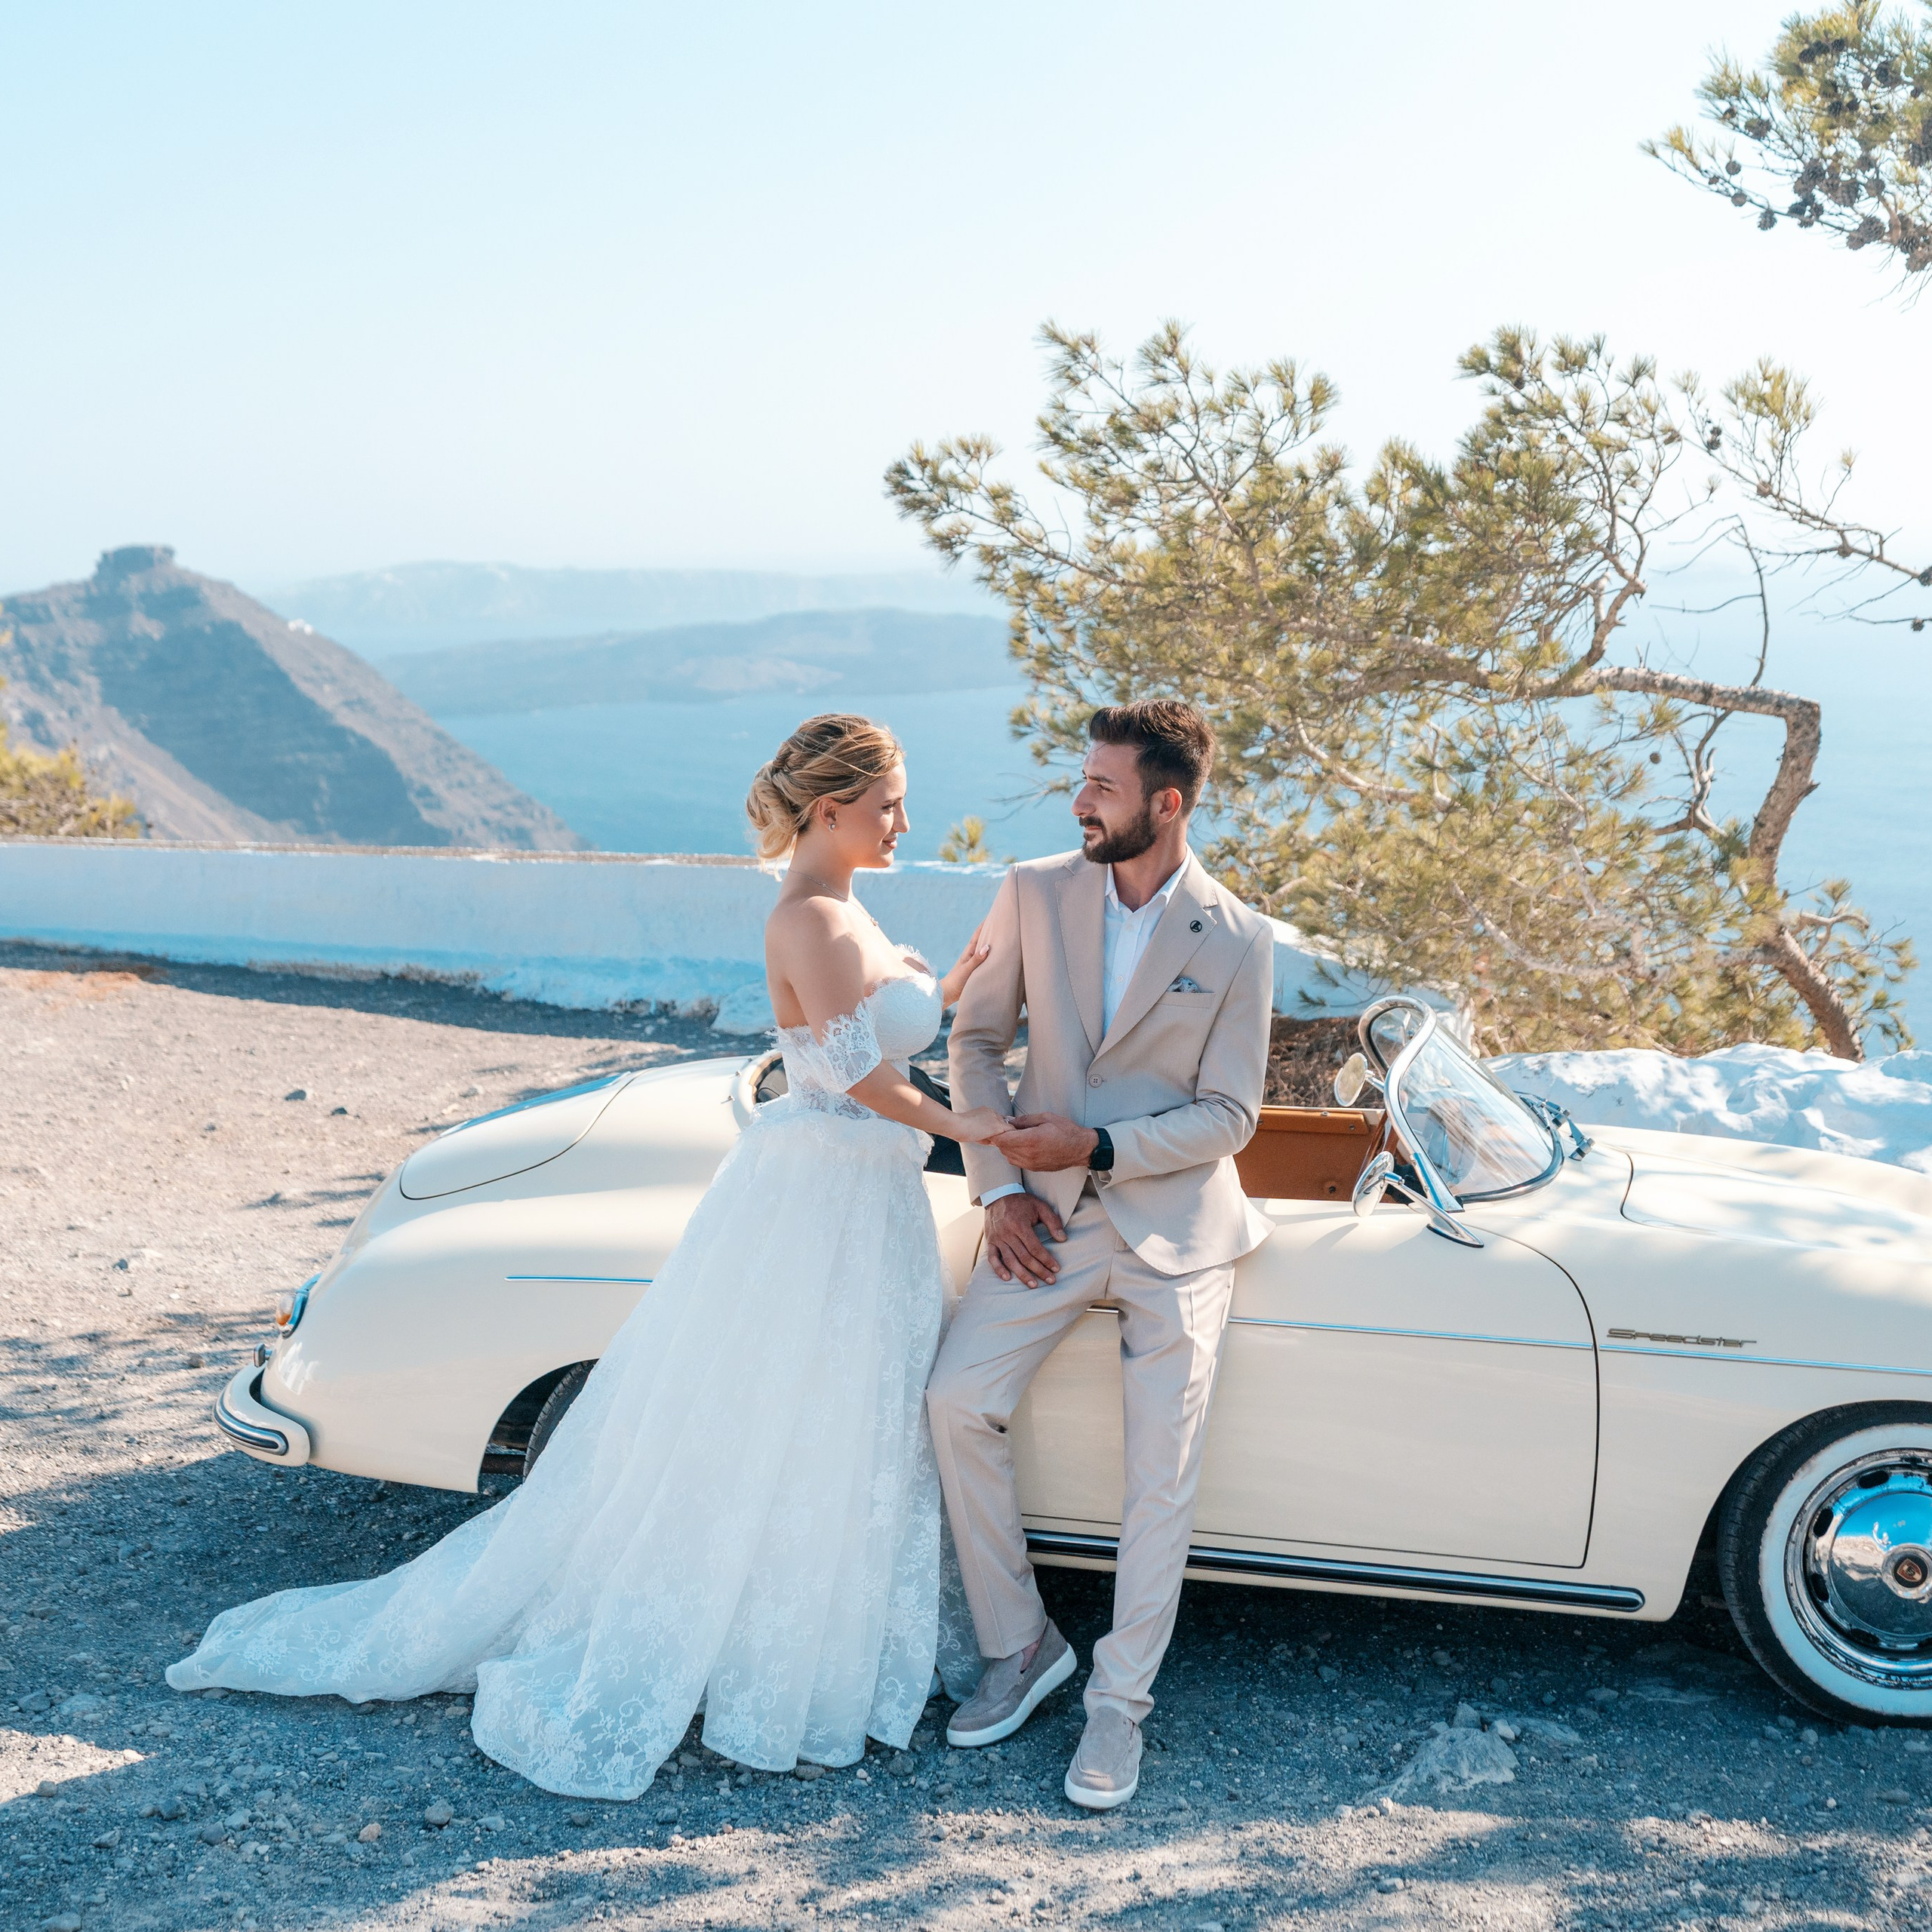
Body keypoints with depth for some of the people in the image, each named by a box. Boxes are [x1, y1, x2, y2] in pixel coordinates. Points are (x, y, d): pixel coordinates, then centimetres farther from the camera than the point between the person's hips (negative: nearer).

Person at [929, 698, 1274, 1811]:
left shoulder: (1236, 939, -8)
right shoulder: (1035, 894, -1)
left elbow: (1229, 1117, -7)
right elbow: (979, 1039, 5)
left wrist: (1096, 1146, -18)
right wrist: (999, 1188, -6)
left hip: (1175, 1224, -2)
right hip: (1050, 1215, 3)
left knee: (1163, 1471, -3)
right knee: (959, 1404, -10)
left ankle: (1121, 1701, 14)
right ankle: (1022, 1645, 10)